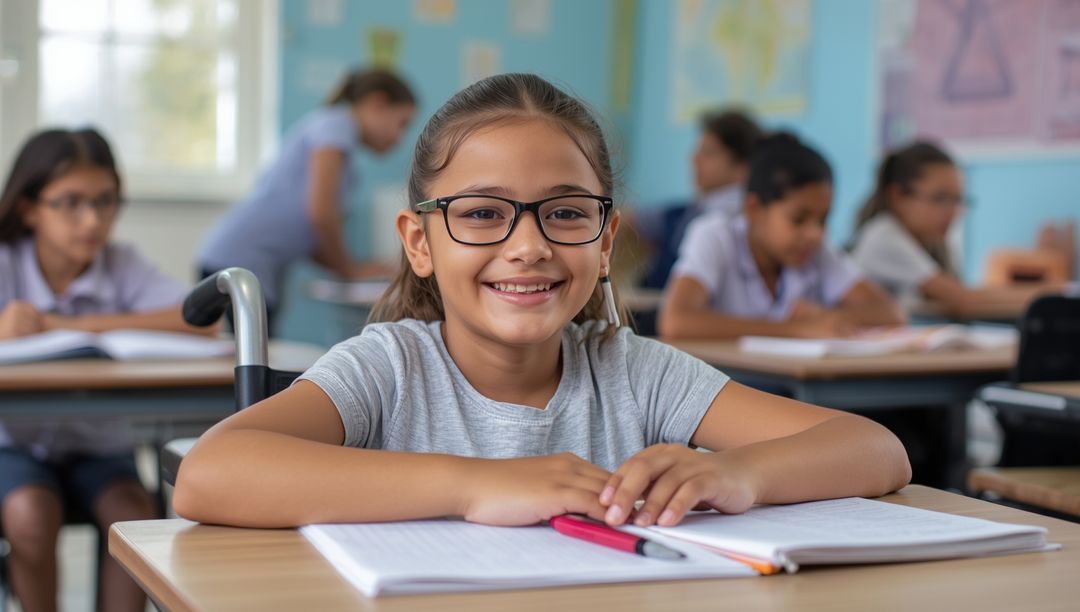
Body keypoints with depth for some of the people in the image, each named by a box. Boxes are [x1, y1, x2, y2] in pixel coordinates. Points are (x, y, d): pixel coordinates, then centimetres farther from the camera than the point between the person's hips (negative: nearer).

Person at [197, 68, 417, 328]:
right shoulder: (336, 123, -4)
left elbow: (310, 238, 19)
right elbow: (321, 211, -17)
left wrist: (352, 268, 7)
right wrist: (349, 268, -2)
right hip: (240, 263, -9)